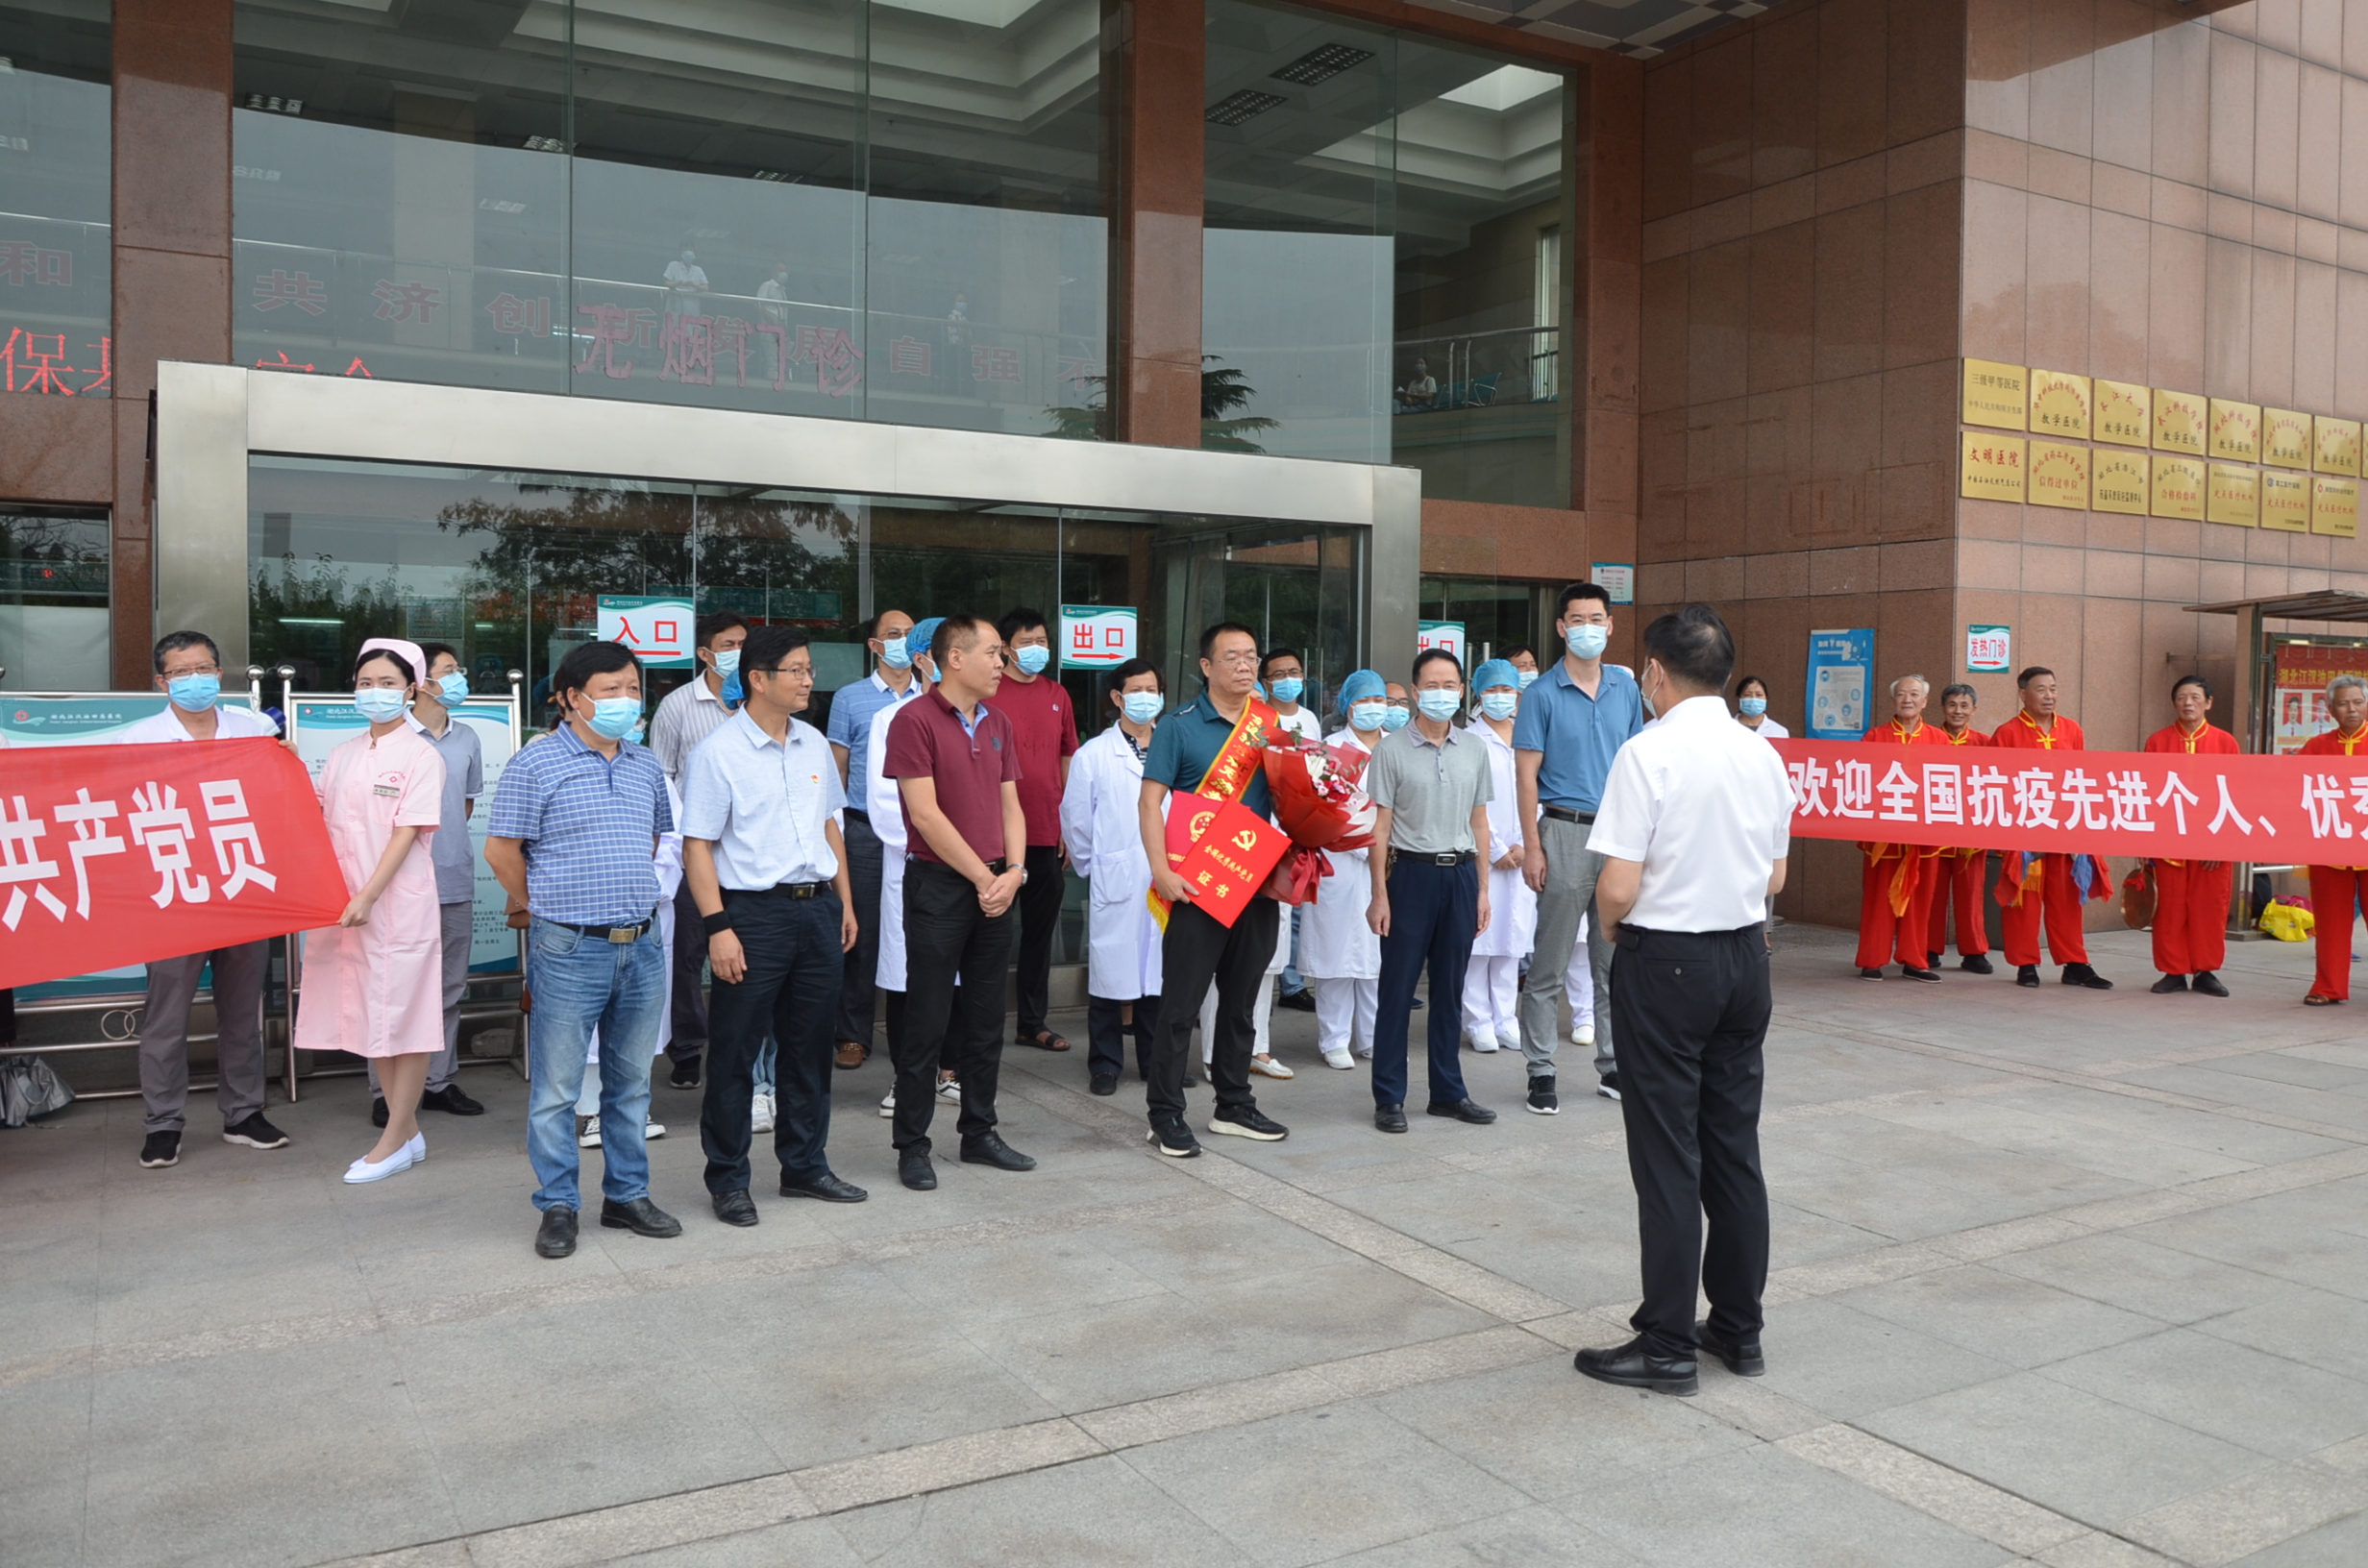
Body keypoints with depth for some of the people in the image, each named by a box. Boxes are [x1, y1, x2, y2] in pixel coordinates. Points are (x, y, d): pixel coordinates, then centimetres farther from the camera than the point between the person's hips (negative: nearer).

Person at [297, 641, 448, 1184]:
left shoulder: (421, 756, -6)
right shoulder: (343, 755, 13)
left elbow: (407, 833, -13)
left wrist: (368, 896, -19)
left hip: (400, 901, -6)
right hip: (345, 903, 7)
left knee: (402, 1017, 0)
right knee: (371, 1016, 11)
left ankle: (393, 1141, 9)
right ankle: (408, 1130, 22)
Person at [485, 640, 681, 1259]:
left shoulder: (647, 767, 10)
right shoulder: (535, 765, -7)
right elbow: (501, 852, -5)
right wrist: (544, 909, 4)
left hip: (642, 946, 5)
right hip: (569, 951, -5)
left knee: (631, 1083, 14)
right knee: (556, 1088, 3)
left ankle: (627, 1196, 25)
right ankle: (558, 1207, 15)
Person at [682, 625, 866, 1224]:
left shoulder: (814, 744, 11)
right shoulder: (719, 753, -9)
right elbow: (696, 846, -11)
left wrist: (845, 901, 16)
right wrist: (718, 927, -17)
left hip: (818, 908, 6)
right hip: (754, 911, -6)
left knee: (809, 1045, 14)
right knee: (735, 1052, 3)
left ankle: (805, 1165, 28)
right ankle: (727, 1179, 16)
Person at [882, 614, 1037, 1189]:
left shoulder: (998, 723, 12)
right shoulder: (916, 720, -10)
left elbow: (1009, 803, 12)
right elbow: (925, 814, -15)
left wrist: (1014, 870, -5)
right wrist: (983, 877, -13)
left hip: (996, 888, 7)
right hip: (938, 884, -6)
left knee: (986, 1018, 13)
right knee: (927, 1022, 0)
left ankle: (979, 1132, 24)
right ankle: (912, 1146, 10)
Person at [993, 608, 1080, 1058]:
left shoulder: (1057, 695, 11)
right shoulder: (989, 694, -6)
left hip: (1048, 835, 5)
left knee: (1041, 929, 12)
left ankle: (1033, 1021, 24)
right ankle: (988, 1027, 12)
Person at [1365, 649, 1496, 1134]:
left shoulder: (1475, 749, 9)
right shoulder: (1392, 749, -3)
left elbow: (1479, 822, 13)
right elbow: (1380, 825, -4)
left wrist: (1482, 888, 10)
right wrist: (1379, 893, -8)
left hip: (1460, 874, 4)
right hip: (1411, 872, -4)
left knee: (1450, 989, 11)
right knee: (1397, 988, 1)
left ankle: (1447, 1091, 22)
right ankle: (1389, 1098, 10)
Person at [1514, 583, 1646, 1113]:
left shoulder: (1625, 687, 9)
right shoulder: (1544, 694, -4)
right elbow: (1527, 774, -6)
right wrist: (1531, 846, -12)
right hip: (1567, 832, -4)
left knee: (1615, 960, 11)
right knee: (1550, 963, 1)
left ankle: (1613, 1063, 22)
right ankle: (1541, 1071, 9)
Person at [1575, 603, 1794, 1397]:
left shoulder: (1648, 753, -16)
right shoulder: (1763, 755, 4)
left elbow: (1618, 888, -19)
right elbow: (1776, 877, 12)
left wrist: (1612, 929, 1)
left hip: (1664, 962, -6)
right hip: (1745, 955, 6)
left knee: (1668, 1155, 1)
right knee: (1735, 1146, 14)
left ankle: (1667, 1346, 9)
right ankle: (1739, 1329, 25)